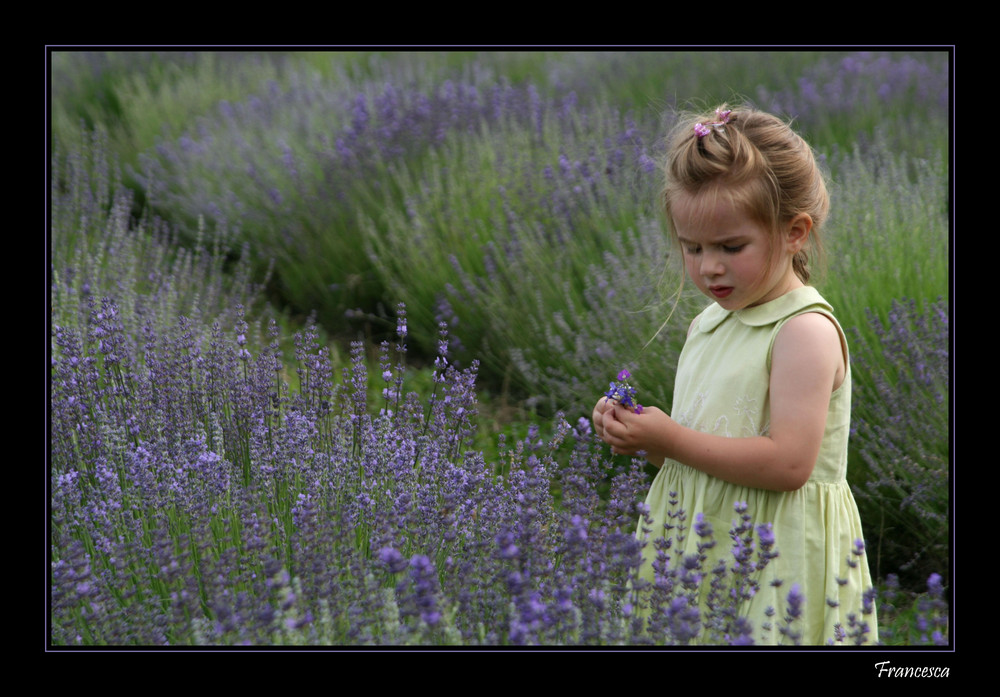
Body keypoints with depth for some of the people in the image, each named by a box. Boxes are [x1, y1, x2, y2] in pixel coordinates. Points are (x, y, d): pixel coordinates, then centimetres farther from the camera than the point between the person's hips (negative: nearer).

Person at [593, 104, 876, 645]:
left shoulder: (806, 331, -13)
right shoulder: (707, 326, 12)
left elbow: (788, 462, -22)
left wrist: (671, 440, -19)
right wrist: (642, 439, 0)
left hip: (774, 559, -7)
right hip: (696, 548, 7)